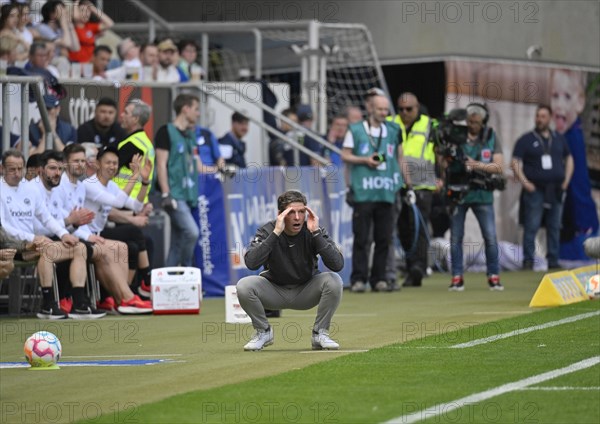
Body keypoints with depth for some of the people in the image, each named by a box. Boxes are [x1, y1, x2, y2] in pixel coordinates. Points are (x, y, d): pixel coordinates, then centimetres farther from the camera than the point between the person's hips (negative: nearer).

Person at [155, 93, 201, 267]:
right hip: (175, 196, -8)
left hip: (189, 195, 8)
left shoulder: (190, 135, 19)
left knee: (177, 242, 7)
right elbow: (161, 164, -10)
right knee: (192, 231, -21)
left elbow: (198, 167, 23)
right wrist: (166, 194, -17)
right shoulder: (166, 132, -4)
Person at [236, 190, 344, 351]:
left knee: (334, 281, -27)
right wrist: (276, 233, -39)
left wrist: (315, 233, -35)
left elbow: (337, 264, -31)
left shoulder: (314, 231, -17)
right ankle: (263, 332, -3)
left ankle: (320, 334, -8)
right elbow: (251, 263, -36)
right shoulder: (267, 231, -17)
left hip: (306, 293, 0)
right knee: (244, 286, -28)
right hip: (274, 292, 0)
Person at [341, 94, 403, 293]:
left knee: (384, 238, 3)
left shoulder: (393, 131, 14)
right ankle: (358, 278, -3)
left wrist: (405, 184, 14)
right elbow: (345, 155, 5)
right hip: (362, 192, -3)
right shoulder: (355, 131, 4)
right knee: (361, 237, -5)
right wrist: (365, 160, -10)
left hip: (387, 193, 3)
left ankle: (379, 278, 10)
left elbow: (399, 157, 20)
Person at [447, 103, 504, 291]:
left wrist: (477, 165, -15)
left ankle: (493, 276, 8)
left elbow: (498, 166, -2)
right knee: (456, 237, 4)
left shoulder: (491, 137, 1)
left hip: (482, 193, 0)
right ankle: (457, 277, 12)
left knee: (490, 237, -2)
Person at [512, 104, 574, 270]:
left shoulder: (559, 139, 14)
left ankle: (553, 260, 13)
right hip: (535, 190, -4)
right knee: (531, 227, -8)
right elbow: (515, 163, -3)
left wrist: (566, 180, 10)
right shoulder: (526, 140, 2)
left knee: (554, 227, 6)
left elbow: (569, 159, 22)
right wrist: (524, 182, -13)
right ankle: (528, 261, -5)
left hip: (555, 191, 4)